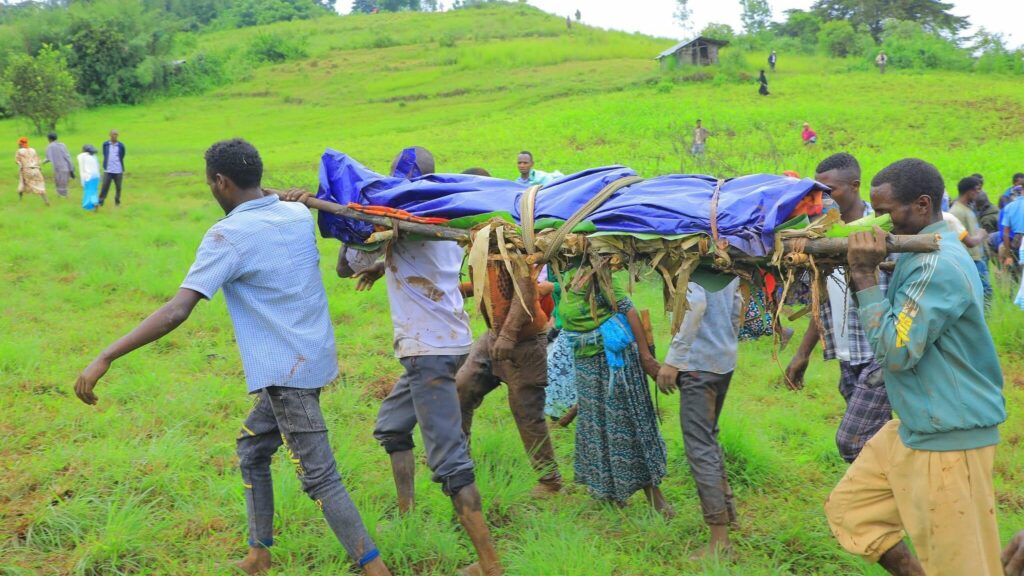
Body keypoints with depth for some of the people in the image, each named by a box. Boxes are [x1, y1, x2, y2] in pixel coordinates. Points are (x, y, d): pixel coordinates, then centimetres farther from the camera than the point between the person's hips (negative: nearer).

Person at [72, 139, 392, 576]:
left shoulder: (227, 236, -16)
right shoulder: (299, 215, 5)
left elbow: (176, 312, -24)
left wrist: (105, 358, -22)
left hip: (287, 373, -9)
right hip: (313, 359, 9)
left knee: (320, 479, -4)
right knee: (251, 451, 22)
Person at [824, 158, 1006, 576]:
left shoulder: (938, 265, -23)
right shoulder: (923, 253, 8)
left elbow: (895, 352, -24)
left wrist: (864, 276, -22)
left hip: (948, 441, -10)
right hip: (914, 430, 10)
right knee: (849, 510, 15)